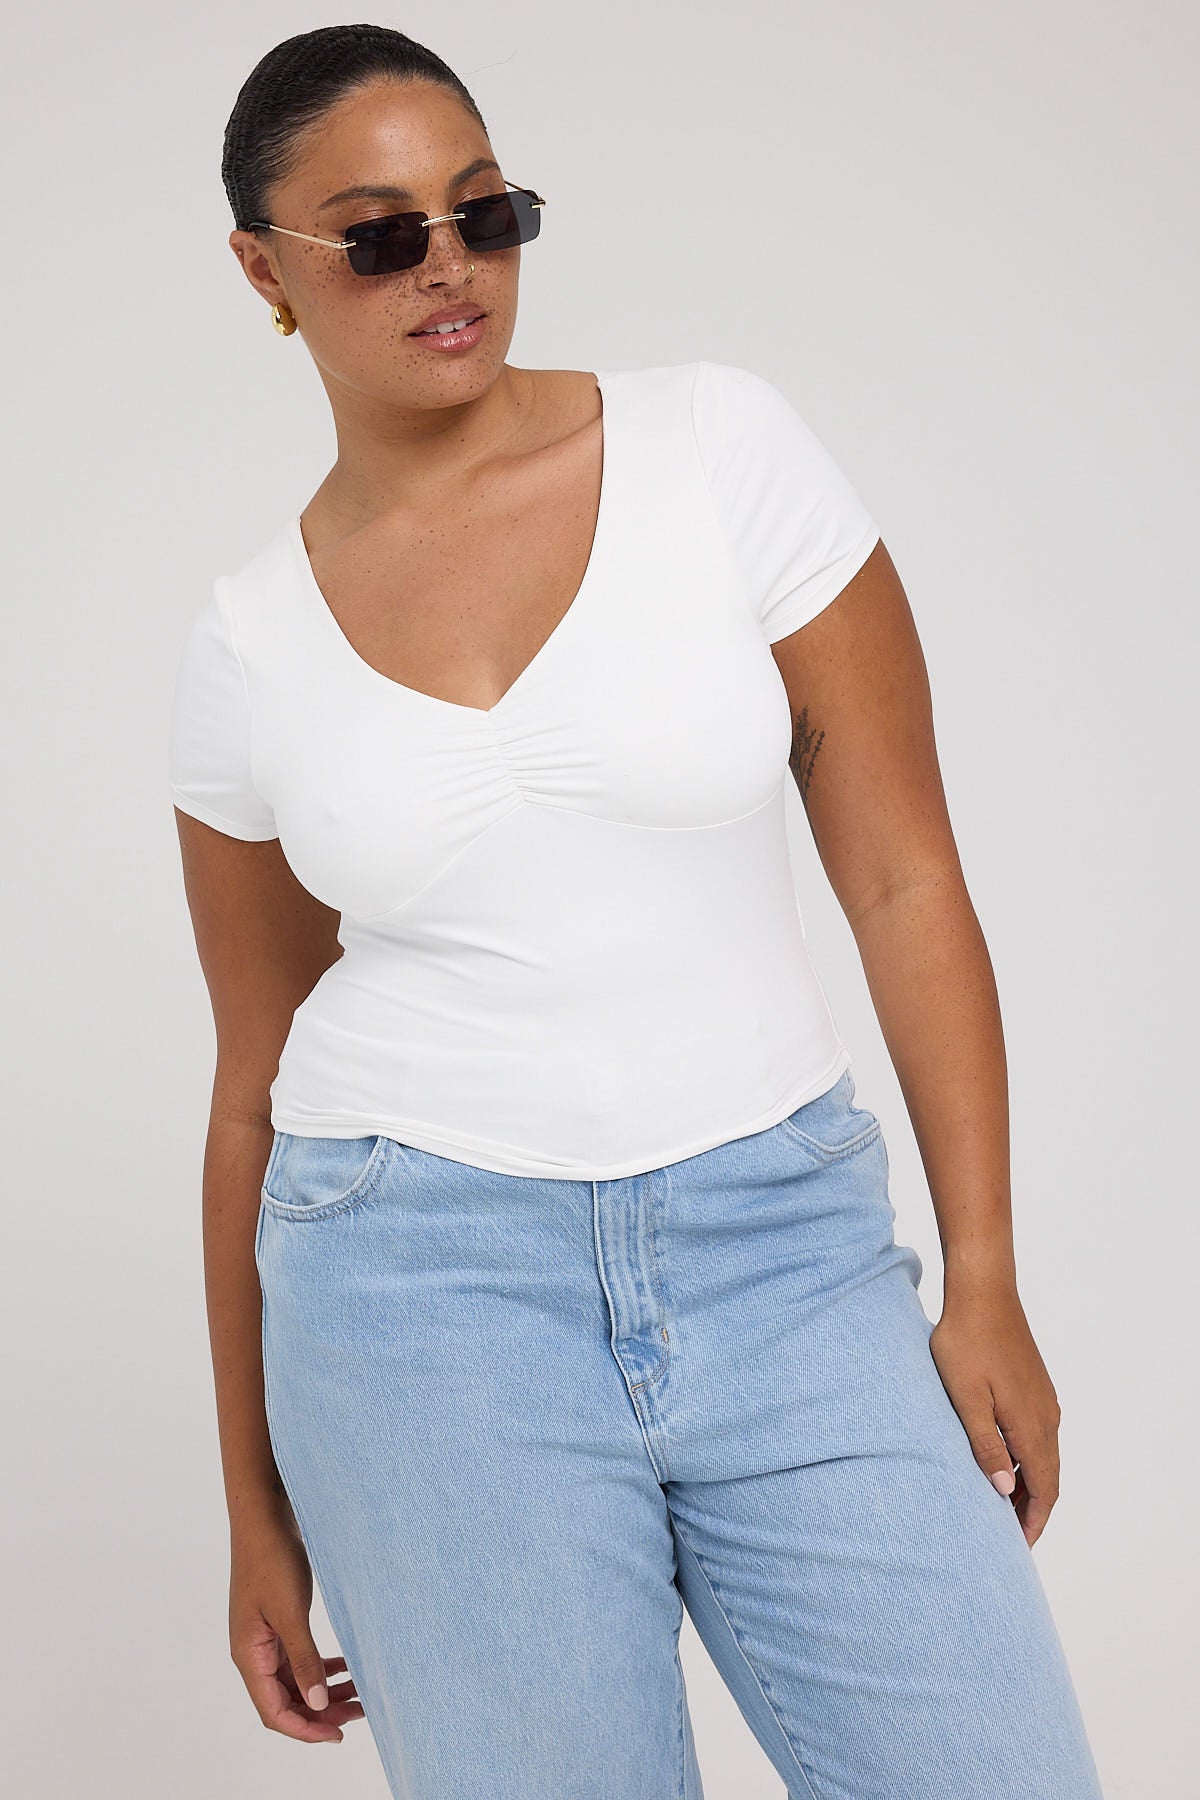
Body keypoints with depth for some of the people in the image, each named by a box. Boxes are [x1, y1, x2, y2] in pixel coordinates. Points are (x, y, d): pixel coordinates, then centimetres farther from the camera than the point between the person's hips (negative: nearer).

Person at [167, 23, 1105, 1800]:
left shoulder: (723, 447, -2)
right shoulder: (247, 648, 3)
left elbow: (902, 873, -1)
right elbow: (255, 1088, 10)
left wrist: (984, 1287, -4)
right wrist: (258, 1508, 14)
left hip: (780, 1246, 0)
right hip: (425, 1285, 0)